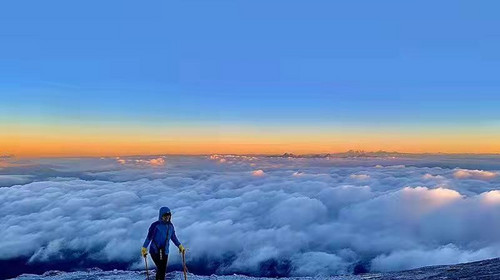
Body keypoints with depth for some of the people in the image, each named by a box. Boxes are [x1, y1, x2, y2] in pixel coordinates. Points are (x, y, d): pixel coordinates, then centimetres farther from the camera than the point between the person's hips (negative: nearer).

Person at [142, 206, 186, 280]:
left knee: (163, 270, 6)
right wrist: (144, 248, -15)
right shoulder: (155, 225, -10)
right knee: (160, 268, -17)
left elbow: (173, 237, 17)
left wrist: (180, 246, 14)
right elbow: (149, 237, -8)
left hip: (165, 252, 5)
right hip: (155, 251, -5)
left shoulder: (170, 226, 7)